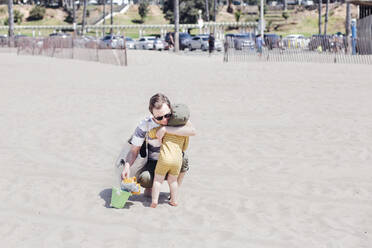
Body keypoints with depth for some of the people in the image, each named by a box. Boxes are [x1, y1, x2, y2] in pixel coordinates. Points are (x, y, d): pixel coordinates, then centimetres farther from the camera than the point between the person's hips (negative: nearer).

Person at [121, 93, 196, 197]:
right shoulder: (145, 125, -18)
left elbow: (192, 131, -37)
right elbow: (134, 150, -13)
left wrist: (165, 129, -39)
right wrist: (127, 166, -35)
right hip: (154, 162, -1)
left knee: (183, 160, -34)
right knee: (144, 179, -32)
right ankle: (151, 186, 8)